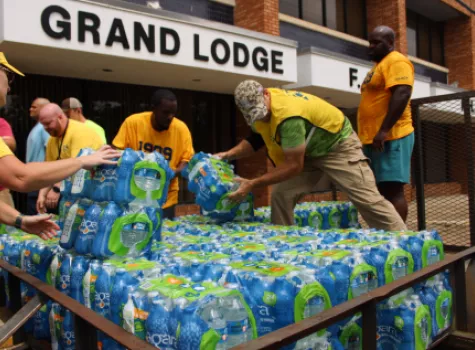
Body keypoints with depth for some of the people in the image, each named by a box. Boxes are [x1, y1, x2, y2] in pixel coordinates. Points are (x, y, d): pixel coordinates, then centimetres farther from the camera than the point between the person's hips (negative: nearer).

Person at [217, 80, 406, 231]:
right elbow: (257, 137, 8)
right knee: (281, 195, -6)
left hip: (338, 145, -7)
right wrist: (231, 154, -9)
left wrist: (253, 184, -32)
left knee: (367, 199, -8)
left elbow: (294, 166, -32)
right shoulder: (258, 106, -11)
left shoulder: (288, 115, -37)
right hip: (310, 150, 8)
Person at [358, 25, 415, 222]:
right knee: (381, 189, 9)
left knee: (392, 188, -11)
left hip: (390, 137, -10)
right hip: (374, 138, 10)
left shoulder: (396, 61, -6)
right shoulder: (379, 66, 24)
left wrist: (384, 130, -26)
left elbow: (401, 95, -20)